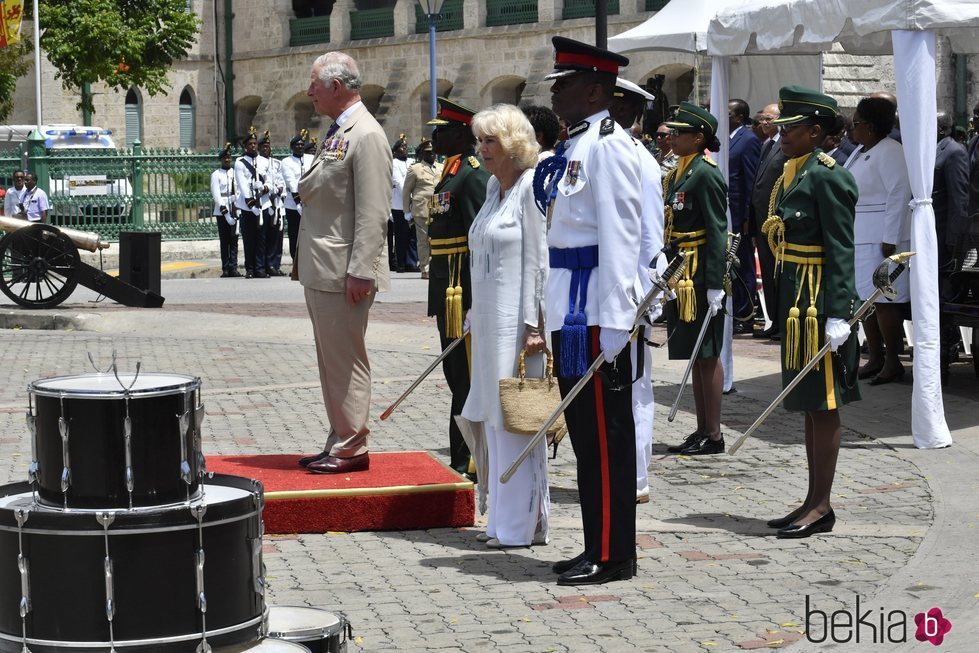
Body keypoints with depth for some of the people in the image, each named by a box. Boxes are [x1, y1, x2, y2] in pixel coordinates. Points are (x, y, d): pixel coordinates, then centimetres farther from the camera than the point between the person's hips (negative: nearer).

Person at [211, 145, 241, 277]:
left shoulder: (235, 173, 12)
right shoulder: (216, 175, 1)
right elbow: (216, 194, -6)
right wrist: (224, 210, -15)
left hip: (234, 210, 3)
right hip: (222, 211, -3)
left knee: (234, 240, -1)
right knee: (224, 240, -1)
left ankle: (233, 267, -2)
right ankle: (225, 268, 1)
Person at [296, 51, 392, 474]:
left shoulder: (366, 135, -13)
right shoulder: (336, 132, 18)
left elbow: (373, 212, -19)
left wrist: (360, 272, -21)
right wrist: (307, 188, 8)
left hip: (343, 273, -10)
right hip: (320, 271, 10)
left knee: (346, 361, -4)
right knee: (331, 361, 14)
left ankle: (352, 448, 2)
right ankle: (339, 443, 21)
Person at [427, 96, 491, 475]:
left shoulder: (473, 176, -14)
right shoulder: (450, 174, 17)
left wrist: (472, 298, -24)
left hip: (463, 288, -11)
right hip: (446, 287, 11)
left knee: (466, 377, -6)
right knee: (455, 373, 16)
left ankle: (466, 463, -2)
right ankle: (462, 458, 25)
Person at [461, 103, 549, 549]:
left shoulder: (533, 186, -12)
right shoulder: (495, 186, 15)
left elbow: (540, 262, -16)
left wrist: (534, 323, -19)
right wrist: (475, 312, 20)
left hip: (517, 319, -9)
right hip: (489, 319, 9)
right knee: (494, 417, 12)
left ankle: (522, 525, 1)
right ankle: (505, 518, 19)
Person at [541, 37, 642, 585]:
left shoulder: (608, 146, -14)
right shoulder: (574, 145, 16)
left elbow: (620, 236, -19)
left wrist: (612, 323, -22)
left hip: (594, 312, -10)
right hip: (570, 311, 10)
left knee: (606, 435, -3)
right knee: (585, 432, 14)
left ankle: (612, 556, 4)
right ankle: (599, 547, 22)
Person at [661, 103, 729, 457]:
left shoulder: (705, 174, -13)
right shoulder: (680, 172, 15)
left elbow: (717, 232, -17)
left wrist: (715, 285, -21)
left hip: (700, 277, -9)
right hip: (680, 277, 9)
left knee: (706, 355, -3)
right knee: (694, 355, 12)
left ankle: (713, 434, 3)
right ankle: (702, 431, 19)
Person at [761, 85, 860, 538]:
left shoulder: (827, 177, -13)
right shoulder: (793, 174, 15)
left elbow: (841, 250, -18)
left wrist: (838, 314, -22)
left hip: (821, 301, -10)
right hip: (796, 301, 10)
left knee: (823, 403, -3)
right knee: (809, 403, 13)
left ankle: (821, 506, 3)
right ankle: (814, 502, 20)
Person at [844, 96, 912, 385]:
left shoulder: (890, 152, -13)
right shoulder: (860, 152, 15)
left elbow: (900, 194, -19)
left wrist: (890, 240, -21)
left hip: (881, 239, -9)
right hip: (859, 240, 9)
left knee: (883, 302, -7)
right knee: (865, 300, 10)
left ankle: (893, 362, -1)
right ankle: (875, 358, 18)